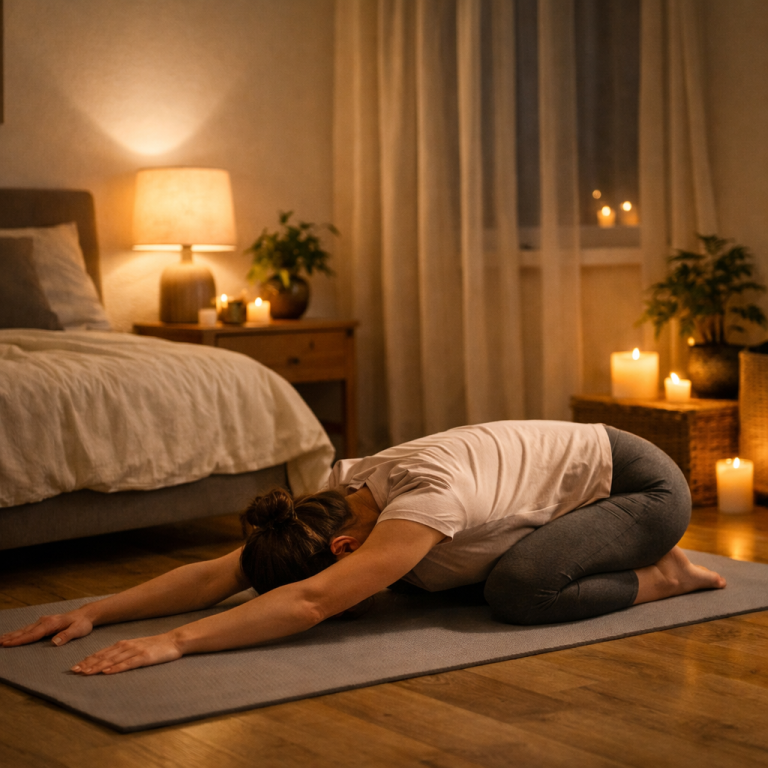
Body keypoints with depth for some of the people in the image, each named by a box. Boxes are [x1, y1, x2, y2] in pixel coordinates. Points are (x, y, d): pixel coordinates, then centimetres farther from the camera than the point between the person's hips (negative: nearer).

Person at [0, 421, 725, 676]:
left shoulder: (427, 497, -39)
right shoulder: (343, 490, -14)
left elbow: (312, 601, -49)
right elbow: (219, 572, -16)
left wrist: (174, 642, -53)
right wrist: (96, 611, -25)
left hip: (641, 482, -8)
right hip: (576, 466, 9)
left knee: (518, 590, -32)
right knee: (424, 577, 8)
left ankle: (660, 577, -4)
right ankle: (622, 554, 20)